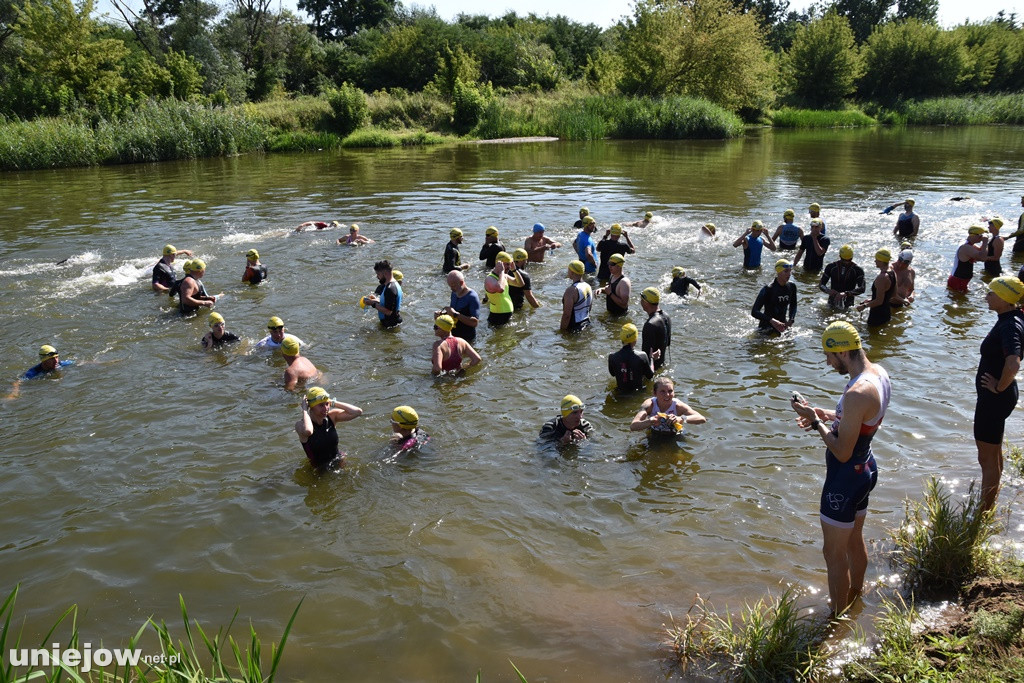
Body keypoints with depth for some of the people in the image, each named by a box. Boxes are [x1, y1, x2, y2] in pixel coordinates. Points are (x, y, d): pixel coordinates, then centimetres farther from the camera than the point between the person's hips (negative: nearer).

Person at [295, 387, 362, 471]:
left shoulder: (332, 416, -4)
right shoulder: (301, 424, -17)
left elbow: (358, 411, -12)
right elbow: (307, 431, -43)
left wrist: (334, 403, -11)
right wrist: (305, 410, -26)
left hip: (339, 463, 3)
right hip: (320, 469, -2)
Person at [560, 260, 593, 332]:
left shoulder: (571, 290, -22)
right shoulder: (588, 287, 5)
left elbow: (566, 315, -24)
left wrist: (562, 330, -16)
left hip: (574, 328, -9)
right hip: (586, 325, 9)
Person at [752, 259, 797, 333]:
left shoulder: (792, 286, -2)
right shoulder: (768, 289, -21)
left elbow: (793, 306, 15)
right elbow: (754, 312, -24)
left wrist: (791, 320, -4)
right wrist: (772, 321, -35)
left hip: (782, 326, 6)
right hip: (767, 327, -6)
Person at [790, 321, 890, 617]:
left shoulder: (857, 393, -32)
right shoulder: (879, 373, -2)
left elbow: (842, 452, -28)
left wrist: (816, 421, -18)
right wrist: (827, 415, 3)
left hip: (846, 477, -10)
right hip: (866, 469, 10)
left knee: (834, 553, 6)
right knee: (854, 540, 27)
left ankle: (838, 618, 21)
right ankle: (855, 599, 47)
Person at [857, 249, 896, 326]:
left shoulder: (881, 278, -24)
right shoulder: (892, 273, 6)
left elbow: (879, 301, -23)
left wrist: (864, 306, -11)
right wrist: (871, 300, 20)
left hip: (877, 315, -10)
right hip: (887, 313, 10)